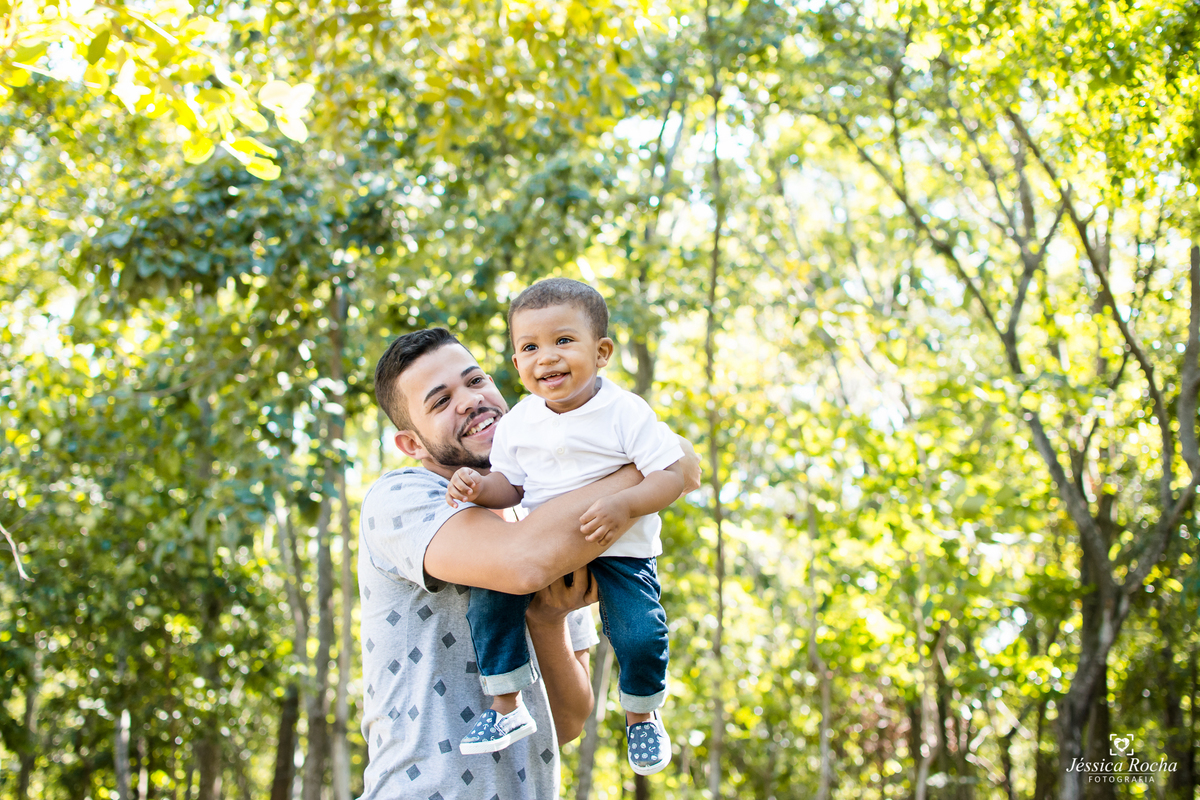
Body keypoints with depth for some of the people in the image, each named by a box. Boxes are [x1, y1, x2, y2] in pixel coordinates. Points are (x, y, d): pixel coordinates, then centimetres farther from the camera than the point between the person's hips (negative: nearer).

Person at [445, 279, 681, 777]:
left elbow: (672, 476, -16)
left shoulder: (626, 413, -15)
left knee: (641, 633, -19)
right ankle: (507, 708, 4)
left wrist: (623, 506, -32)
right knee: (487, 600, -14)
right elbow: (510, 485, 7)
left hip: (618, 547, -3)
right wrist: (480, 487, -16)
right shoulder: (519, 422, -1)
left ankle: (641, 715, 14)